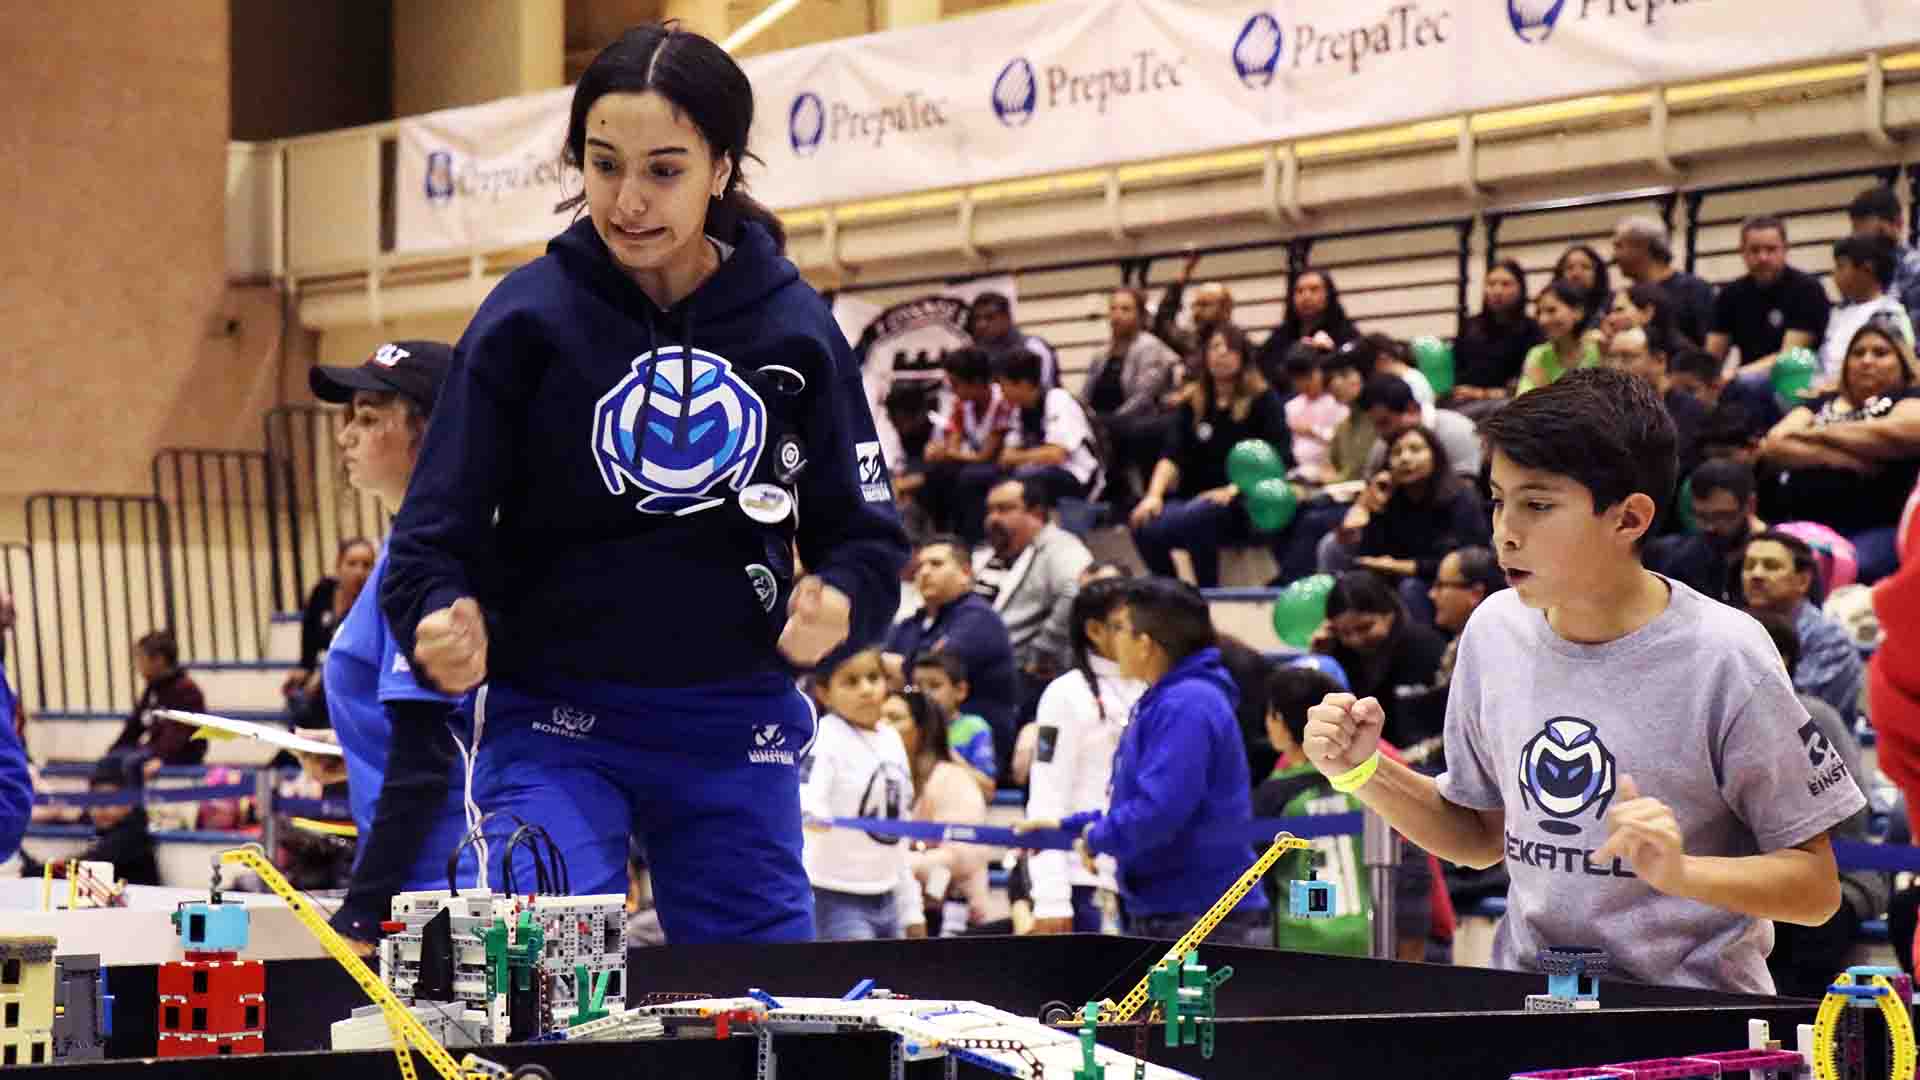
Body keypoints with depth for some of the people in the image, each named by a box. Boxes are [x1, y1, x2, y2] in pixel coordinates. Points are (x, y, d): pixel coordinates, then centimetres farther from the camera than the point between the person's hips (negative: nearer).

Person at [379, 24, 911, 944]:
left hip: (737, 734, 2)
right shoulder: (529, 317, -4)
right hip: (555, 725, -2)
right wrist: (442, 625, -27)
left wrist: (839, 603, -17)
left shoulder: (793, 326, 0)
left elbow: (865, 533, 6)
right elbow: (437, 531, -5)